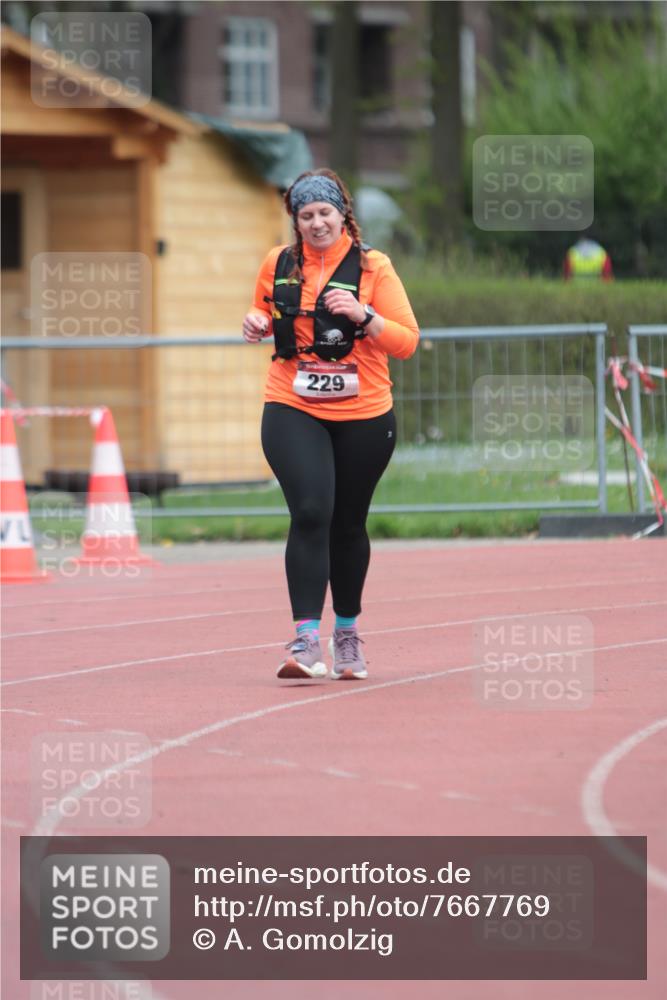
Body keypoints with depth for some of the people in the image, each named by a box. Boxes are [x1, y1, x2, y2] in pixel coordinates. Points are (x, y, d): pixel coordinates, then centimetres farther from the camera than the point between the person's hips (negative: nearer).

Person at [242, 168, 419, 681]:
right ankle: (306, 639, -23)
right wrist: (257, 325, 0)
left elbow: (407, 341, -6)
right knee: (310, 513, -18)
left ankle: (347, 631, 32)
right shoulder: (277, 265, 5)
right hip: (293, 412, 0)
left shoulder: (372, 267, -3)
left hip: (363, 416, 0)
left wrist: (363, 315, -22)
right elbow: (263, 315, 23)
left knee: (348, 525, 11)